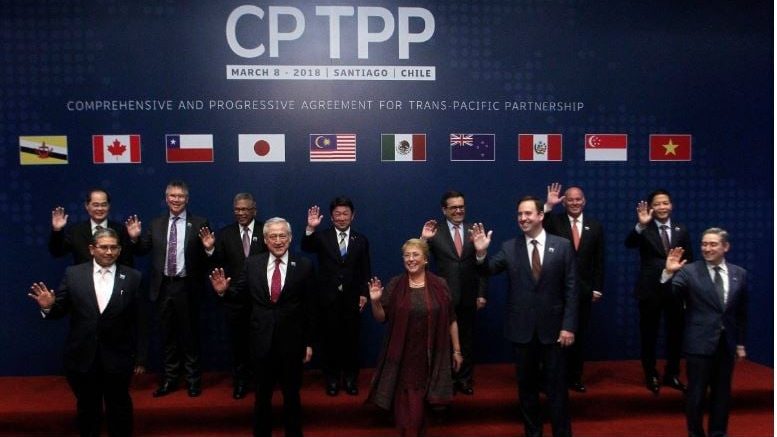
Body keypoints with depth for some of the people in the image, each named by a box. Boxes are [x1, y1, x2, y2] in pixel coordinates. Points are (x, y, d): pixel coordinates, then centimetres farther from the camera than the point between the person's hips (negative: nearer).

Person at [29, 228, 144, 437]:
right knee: (87, 408, 20)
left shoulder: (133, 277, -5)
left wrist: (140, 356, -3)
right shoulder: (73, 274, -2)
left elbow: (139, 319, -4)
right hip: (82, 356, 1)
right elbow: (60, 310, 0)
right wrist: (48, 307, -23)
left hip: (117, 357, -1)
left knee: (119, 408, 15)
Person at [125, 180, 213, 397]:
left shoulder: (199, 224, -3)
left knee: (189, 334, 8)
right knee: (168, 335, 14)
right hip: (163, 287, 3)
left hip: (186, 287, -3)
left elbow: (206, 257, -6)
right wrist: (135, 238, -11)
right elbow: (143, 251, 7)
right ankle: (170, 378, 27)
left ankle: (193, 379, 21)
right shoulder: (156, 224, 8)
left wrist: (209, 248, -27)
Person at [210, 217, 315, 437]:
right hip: (262, 340, 1)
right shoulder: (252, 263, -1)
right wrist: (223, 291, -20)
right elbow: (238, 291, 3)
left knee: (291, 393, 16)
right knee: (262, 394, 17)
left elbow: (309, 308, -3)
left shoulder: (304, 265, -6)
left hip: (292, 341, -1)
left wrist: (309, 342, -2)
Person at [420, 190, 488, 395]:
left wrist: (482, 294, -2)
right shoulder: (435, 233, -6)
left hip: (468, 297, 2)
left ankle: (464, 379, 30)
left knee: (467, 339, 15)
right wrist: (423, 239, -29)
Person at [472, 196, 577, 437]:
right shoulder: (509, 247, 1)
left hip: (552, 327, -1)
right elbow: (489, 270, -11)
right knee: (527, 384, 15)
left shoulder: (563, 246, -3)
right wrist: (481, 253, -31)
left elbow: (571, 289, -3)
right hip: (521, 328, 2)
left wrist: (569, 326, -7)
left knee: (556, 385, 9)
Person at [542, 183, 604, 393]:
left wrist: (597, 288, 3)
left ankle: (575, 377, 26)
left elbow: (599, 260, 6)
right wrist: (548, 206, -30)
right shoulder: (554, 221, -3)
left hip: (583, 290, 3)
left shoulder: (595, 225, 4)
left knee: (579, 336, 12)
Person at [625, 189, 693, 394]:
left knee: (676, 333, 13)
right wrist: (641, 225, -41)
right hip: (650, 289, -3)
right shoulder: (644, 229, -5)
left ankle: (672, 374, 30)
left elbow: (689, 261, 9)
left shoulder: (681, 230, 6)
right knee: (649, 334, 8)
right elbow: (629, 244, -25)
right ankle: (651, 376, 24)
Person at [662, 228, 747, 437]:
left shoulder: (740, 274, 5)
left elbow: (741, 311, 11)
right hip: (699, 342, -3)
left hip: (727, 343, 4)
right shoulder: (689, 271, -7)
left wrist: (740, 342, 13)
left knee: (722, 392, 15)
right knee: (696, 393, 6)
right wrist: (668, 273, -33)